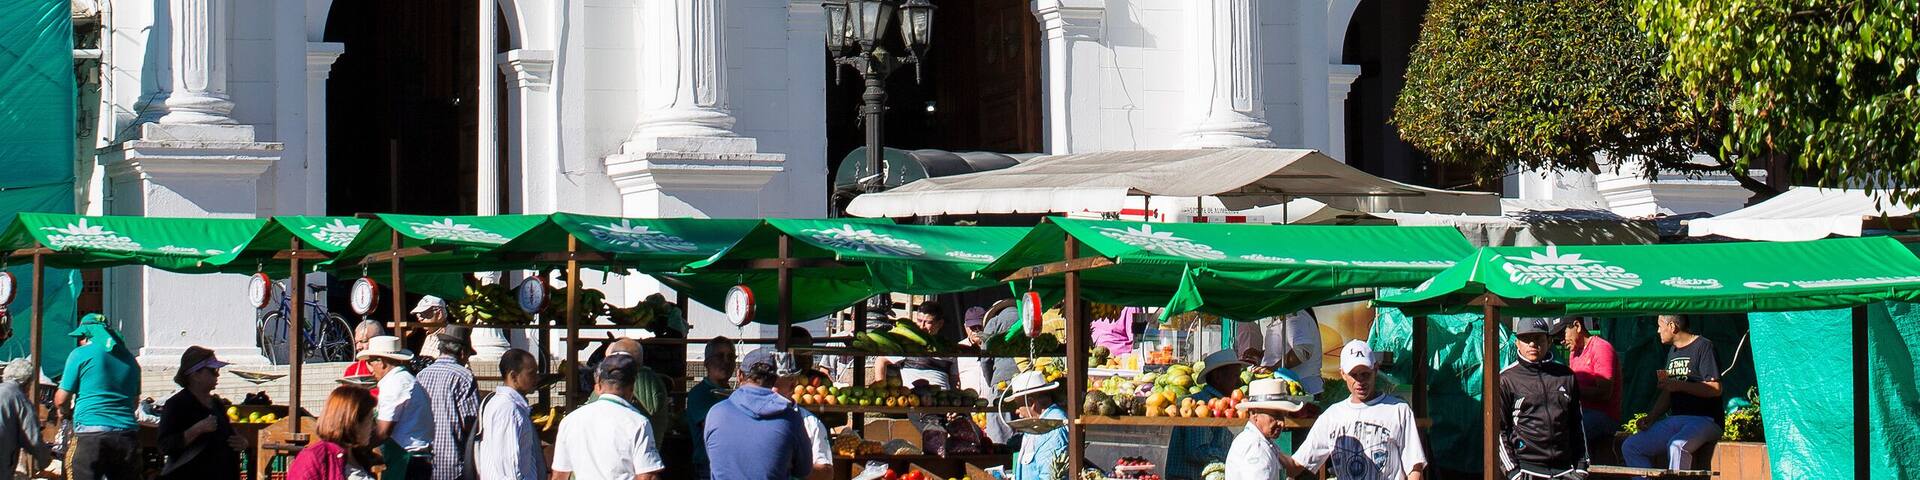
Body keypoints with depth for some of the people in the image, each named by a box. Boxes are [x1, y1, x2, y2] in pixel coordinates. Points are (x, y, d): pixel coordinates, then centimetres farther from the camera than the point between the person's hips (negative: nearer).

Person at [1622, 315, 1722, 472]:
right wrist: (1650, 417, 7)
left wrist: (1679, 386, -16)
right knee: (1630, 447, -6)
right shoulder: (1673, 351, 20)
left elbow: (1715, 389, -15)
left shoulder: (1703, 346, -6)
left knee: (1677, 446, -38)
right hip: (1675, 420, 8)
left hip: (1704, 419, -8)